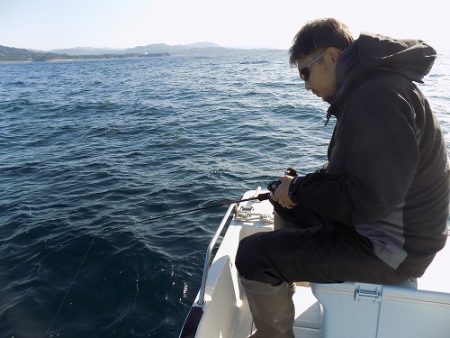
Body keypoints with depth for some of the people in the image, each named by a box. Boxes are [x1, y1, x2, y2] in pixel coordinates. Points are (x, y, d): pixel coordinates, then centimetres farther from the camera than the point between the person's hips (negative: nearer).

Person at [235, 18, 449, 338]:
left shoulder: (378, 97, -24)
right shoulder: (373, 85, 9)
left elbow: (367, 199, -28)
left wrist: (299, 189, -15)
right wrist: (304, 184, 3)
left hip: (390, 245, -10)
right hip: (381, 225, 10)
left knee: (253, 253, -16)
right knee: (285, 205, 21)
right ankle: (283, 279, 37)